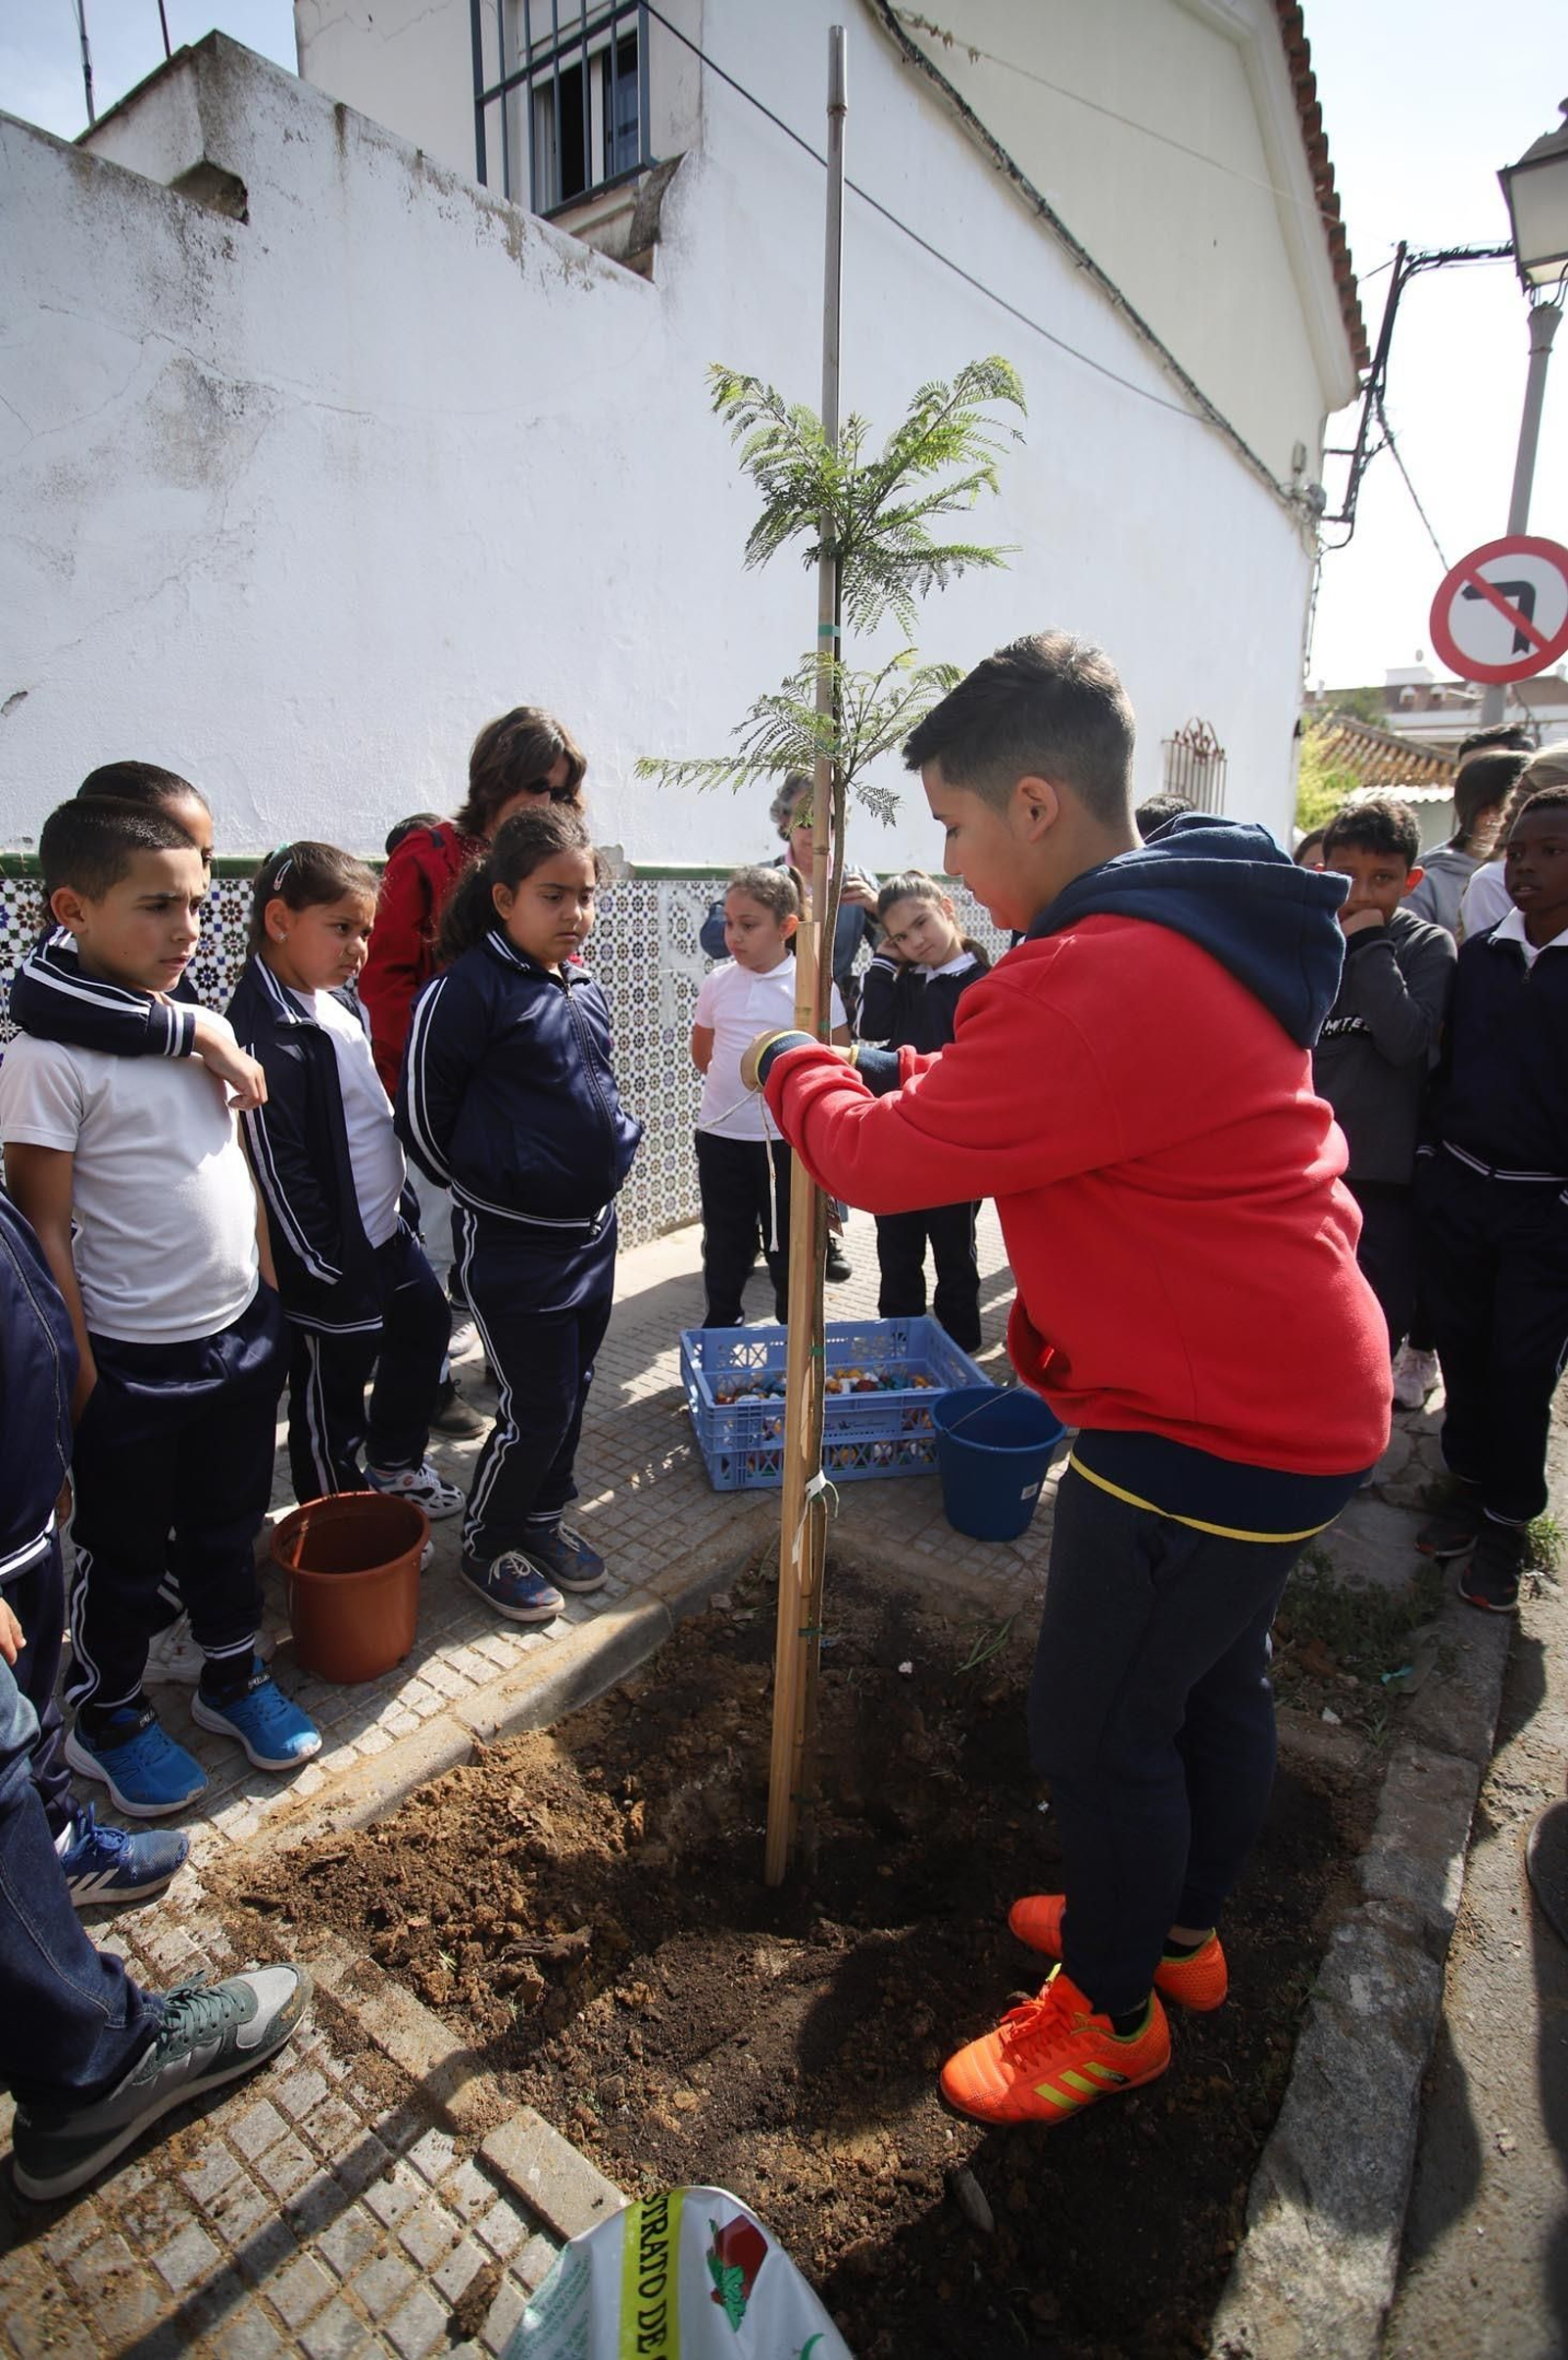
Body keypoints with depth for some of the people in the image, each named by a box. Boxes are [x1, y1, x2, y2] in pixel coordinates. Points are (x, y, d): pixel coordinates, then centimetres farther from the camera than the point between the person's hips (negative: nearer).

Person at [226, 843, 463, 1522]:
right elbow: (277, 1168, -23)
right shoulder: (266, 1036, -23)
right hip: (333, 1259, -9)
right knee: (331, 1395, 8)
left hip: (389, 1226, 10)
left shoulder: (341, 1001, 5)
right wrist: (328, 1266, -19)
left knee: (425, 1324, 24)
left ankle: (392, 1464, 44)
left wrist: (402, 1201, 18)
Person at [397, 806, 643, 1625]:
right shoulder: (469, 989, -16)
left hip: (592, 1227, 8)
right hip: (512, 1241, -7)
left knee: (571, 1389, 18)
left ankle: (541, 1518, 38)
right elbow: (420, 1112, -11)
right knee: (537, 1407, 1)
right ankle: (486, 1543, 25)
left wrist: (609, 1150, 11)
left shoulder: (583, 987, 7)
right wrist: (482, 1188, -2)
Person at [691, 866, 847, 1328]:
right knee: (725, 1243, 16)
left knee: (789, 1245, 10)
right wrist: (732, 1082, 10)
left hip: (787, 1137, -3)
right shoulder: (717, 983, 1)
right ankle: (721, 1326, 33)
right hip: (720, 1134, 3)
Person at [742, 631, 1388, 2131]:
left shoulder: (1094, 981, -28)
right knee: (1211, 1674, 25)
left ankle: (1112, 2012, 34)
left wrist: (789, 1064, 0)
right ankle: (1181, 1927, 48)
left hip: (1211, 1426, -10)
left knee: (1098, 1727, 8)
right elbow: (1011, 1101, 15)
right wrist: (882, 1068, 7)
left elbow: (886, 1160, -18)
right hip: (1294, 1391, 10)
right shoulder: (1190, 933, 6)